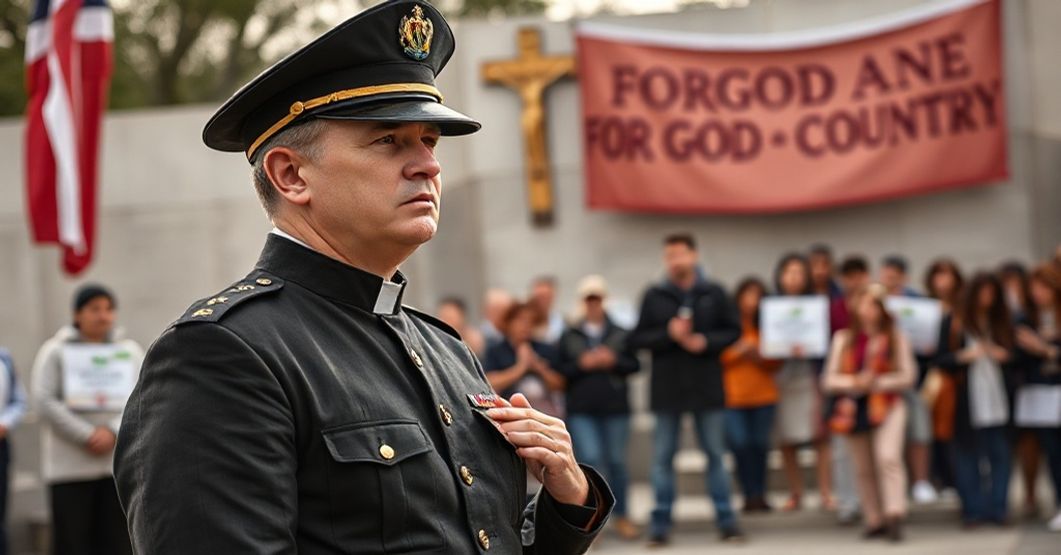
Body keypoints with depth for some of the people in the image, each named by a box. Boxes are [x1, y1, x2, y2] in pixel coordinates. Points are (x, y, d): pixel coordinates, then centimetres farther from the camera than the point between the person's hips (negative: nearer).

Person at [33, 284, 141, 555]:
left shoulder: (130, 350, 13)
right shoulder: (56, 351, 4)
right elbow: (44, 400, -6)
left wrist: (113, 432, -12)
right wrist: (87, 436, -13)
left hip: (120, 466, 2)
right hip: (70, 467, -2)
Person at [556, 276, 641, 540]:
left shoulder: (620, 334, 7)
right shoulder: (569, 336, 6)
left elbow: (634, 365, 6)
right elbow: (559, 371, 4)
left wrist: (613, 361, -11)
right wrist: (581, 364, -11)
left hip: (615, 409, 1)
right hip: (581, 411, -1)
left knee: (616, 461, 8)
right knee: (590, 460, -12)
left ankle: (621, 515, 19)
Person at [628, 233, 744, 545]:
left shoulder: (714, 294, 3)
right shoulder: (653, 296, 1)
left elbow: (733, 331, 4)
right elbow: (637, 339, 0)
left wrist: (706, 341, -13)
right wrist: (668, 334, -15)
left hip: (707, 387, 0)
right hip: (666, 388, 0)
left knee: (715, 454, 6)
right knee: (662, 457, 3)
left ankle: (726, 520, 12)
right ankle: (660, 524, 9)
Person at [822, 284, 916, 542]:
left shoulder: (896, 339, 0)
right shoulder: (843, 339, 6)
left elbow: (907, 376, -1)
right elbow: (829, 379, 5)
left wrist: (878, 382, -14)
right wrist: (854, 382, -13)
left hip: (887, 406, -3)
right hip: (853, 408, 3)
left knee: (888, 457, -22)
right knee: (863, 469, 7)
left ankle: (894, 516, -24)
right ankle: (875, 521, 17)